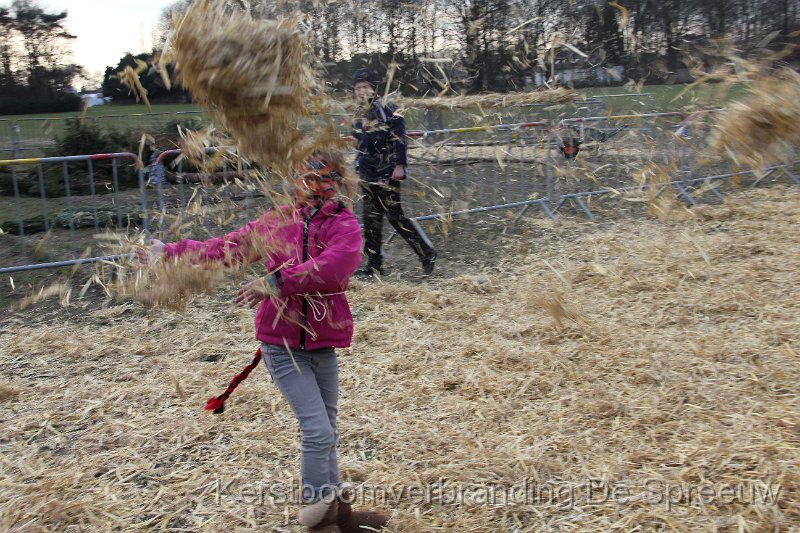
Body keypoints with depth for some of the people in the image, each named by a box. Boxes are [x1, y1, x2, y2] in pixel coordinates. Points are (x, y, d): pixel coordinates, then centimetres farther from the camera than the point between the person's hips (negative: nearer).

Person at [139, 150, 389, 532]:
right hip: (282, 346, -1)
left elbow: (333, 265, -25)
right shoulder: (277, 221, 3)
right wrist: (170, 253, 14)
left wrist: (276, 281, -27)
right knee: (318, 431, -9)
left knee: (326, 432, 15)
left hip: (323, 344, 1)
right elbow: (227, 248, 12)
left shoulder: (345, 225, -4)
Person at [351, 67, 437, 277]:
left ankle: (427, 253, 5)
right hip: (367, 175, 7)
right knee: (371, 220, 8)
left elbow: (400, 138, -14)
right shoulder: (358, 114, 13)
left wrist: (399, 165, -21)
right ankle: (374, 265, 15)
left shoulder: (387, 109, -9)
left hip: (386, 173, -7)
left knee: (395, 216, -7)